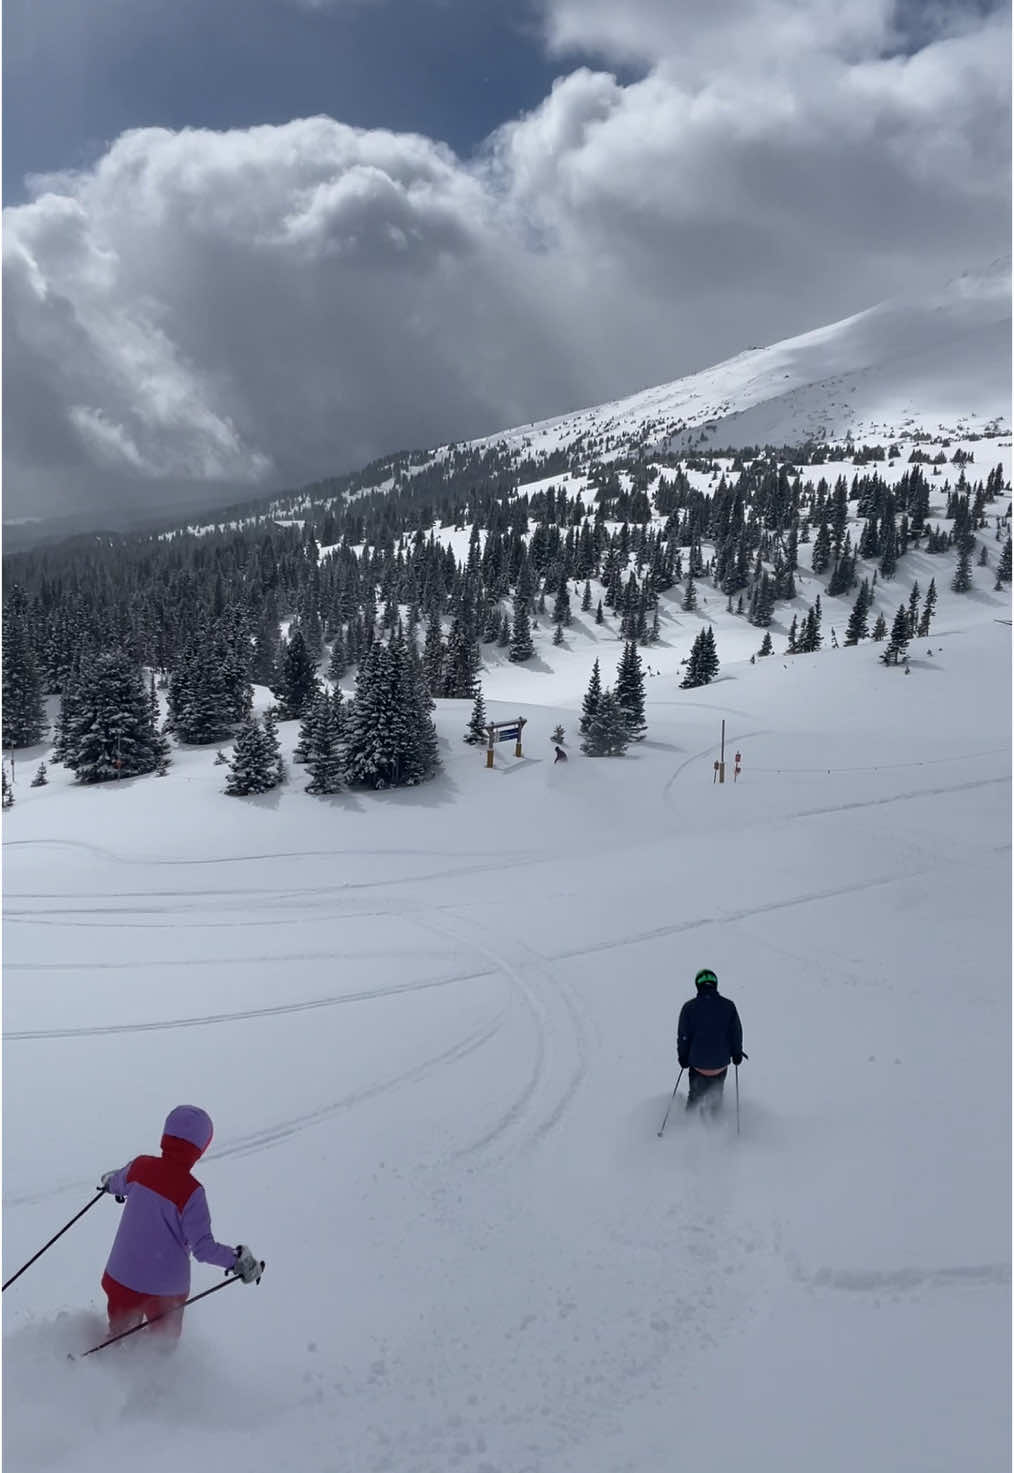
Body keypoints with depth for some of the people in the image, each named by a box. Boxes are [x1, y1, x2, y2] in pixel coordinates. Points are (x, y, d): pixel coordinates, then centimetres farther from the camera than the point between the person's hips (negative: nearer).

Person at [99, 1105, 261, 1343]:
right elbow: (203, 1248, -25)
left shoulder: (140, 1167, -11)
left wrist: (110, 1180, 36)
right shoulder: (190, 1191, -26)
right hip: (166, 1289, -4)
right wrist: (237, 1259, -12)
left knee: (120, 1335, 29)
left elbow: (117, 1185, 14)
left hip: (122, 1278, 4)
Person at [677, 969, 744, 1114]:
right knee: (715, 1096, 21)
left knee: (695, 1095, 21)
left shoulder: (689, 1007, -10)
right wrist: (737, 1053, 15)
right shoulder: (728, 1006, -7)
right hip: (721, 1063, 1)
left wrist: (683, 1057, 9)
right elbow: (736, 1032, 1)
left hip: (697, 1062, 0)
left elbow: (683, 1035, -5)